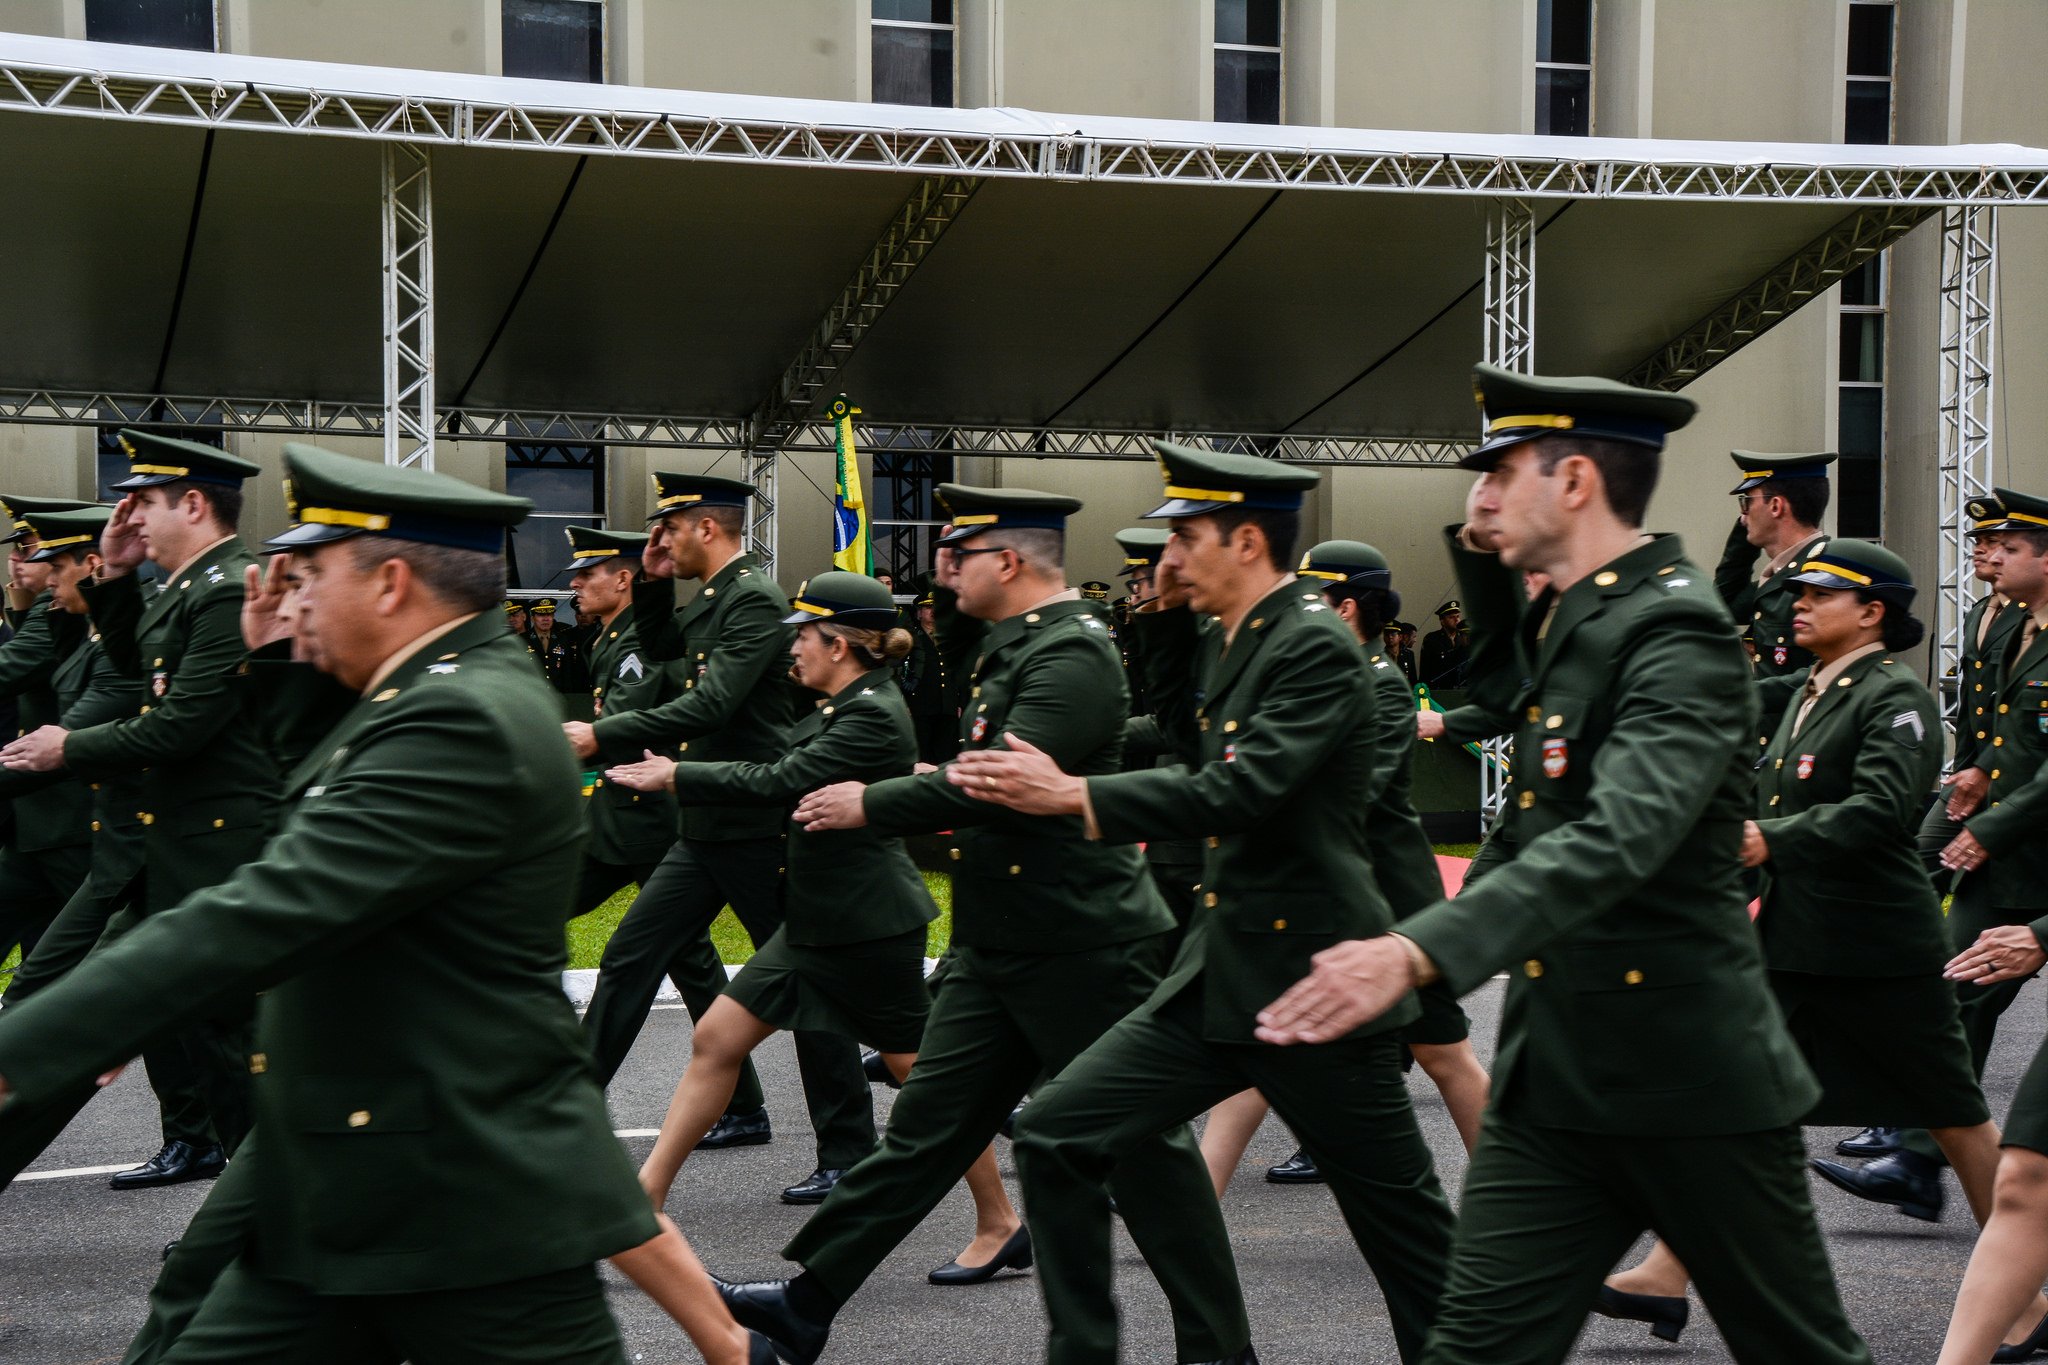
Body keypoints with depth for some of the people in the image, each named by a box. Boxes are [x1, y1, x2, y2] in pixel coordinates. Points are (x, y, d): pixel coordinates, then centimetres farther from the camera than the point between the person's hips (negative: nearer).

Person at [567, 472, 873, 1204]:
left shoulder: (757, 599, -16)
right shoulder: (712, 601, 12)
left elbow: (711, 706, -25)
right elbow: (659, 647, 29)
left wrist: (602, 735, -25)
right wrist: (652, 581, 12)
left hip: (759, 829, -9)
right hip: (707, 828, 9)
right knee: (628, 958, 8)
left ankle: (849, 1152, 9)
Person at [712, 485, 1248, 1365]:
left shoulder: (1073, 652, -18)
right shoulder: (1010, 644, 13)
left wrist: (869, 806, -17)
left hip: (1081, 950, -9)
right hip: (995, 945, 9)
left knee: (1140, 1146, 0)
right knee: (926, 1127, 12)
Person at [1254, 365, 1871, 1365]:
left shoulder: (1678, 634, -18)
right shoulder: (1564, 618, 10)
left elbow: (1620, 838, -34)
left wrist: (1419, 951, -47)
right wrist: (1482, 554, 12)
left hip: (1690, 1082, -8)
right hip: (1554, 1076, 8)